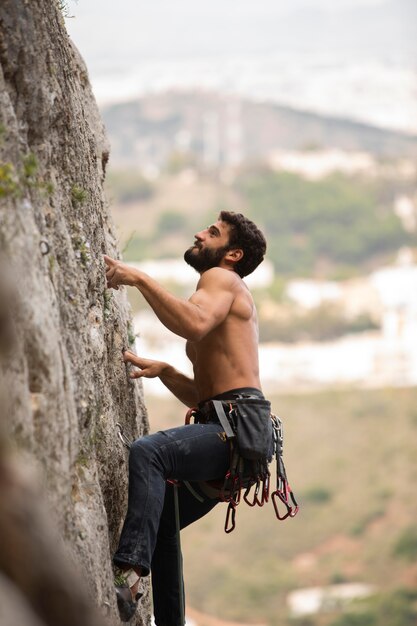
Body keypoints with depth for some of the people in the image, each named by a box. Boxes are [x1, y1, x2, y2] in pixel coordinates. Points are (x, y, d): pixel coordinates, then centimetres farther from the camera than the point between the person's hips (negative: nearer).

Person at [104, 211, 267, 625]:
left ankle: (128, 577, -49)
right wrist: (162, 371, 14)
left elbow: (195, 324, -23)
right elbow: (200, 395, 31)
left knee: (148, 452, -35)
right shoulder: (225, 297, 32)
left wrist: (138, 278, -20)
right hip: (223, 425, 11)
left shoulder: (222, 279, 3)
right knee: (159, 520, 19)